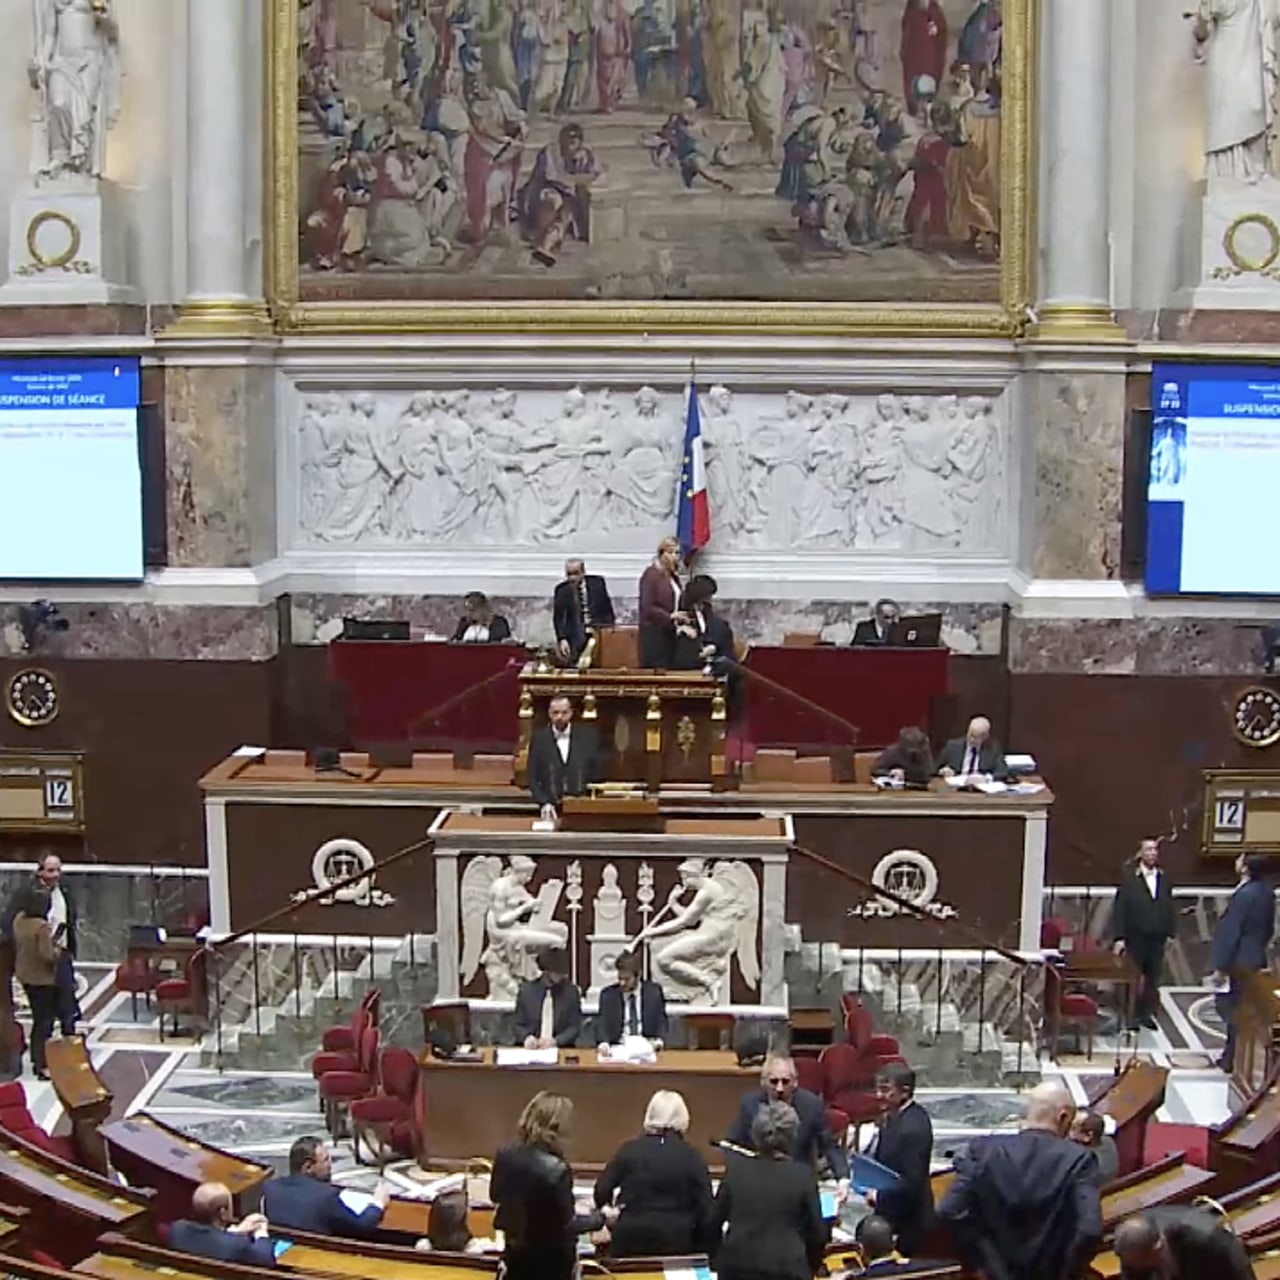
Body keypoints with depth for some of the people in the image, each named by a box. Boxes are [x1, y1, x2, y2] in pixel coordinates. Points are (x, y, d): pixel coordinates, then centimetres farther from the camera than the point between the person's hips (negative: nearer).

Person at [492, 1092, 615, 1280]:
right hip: (550, 1261, -6)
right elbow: (566, 1226, -19)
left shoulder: (505, 1158, -6)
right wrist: (601, 1217, -5)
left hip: (516, 1256, 6)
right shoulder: (556, 1169, -27)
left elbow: (496, 1196, 12)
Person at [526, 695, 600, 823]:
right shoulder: (539, 738, 2)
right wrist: (544, 803, -12)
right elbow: (533, 778, 2)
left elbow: (598, 772, 7)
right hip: (552, 810, 0)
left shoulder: (587, 735, 3)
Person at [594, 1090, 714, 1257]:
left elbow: (601, 1193, 3)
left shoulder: (629, 1150, 1)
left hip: (629, 1243, 1)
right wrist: (705, 1253, 5)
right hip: (676, 1244, -1)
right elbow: (706, 1212, -2)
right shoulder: (692, 1157, -1)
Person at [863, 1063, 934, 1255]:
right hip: (893, 1214, 9)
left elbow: (911, 1183, -25)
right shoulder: (894, 1116, 3)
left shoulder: (913, 1128, -26)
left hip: (906, 1224, -9)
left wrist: (878, 1197, -14)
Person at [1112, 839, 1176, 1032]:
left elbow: (1169, 908, 9)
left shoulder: (1164, 878, 7)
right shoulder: (1129, 878, -5)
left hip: (1157, 938, 3)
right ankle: (1130, 1015, 13)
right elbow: (1119, 909, -7)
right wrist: (1119, 937, -12)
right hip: (1135, 937, -3)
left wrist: (1171, 933, 3)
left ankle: (1147, 1014, 15)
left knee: (1153, 978, 5)